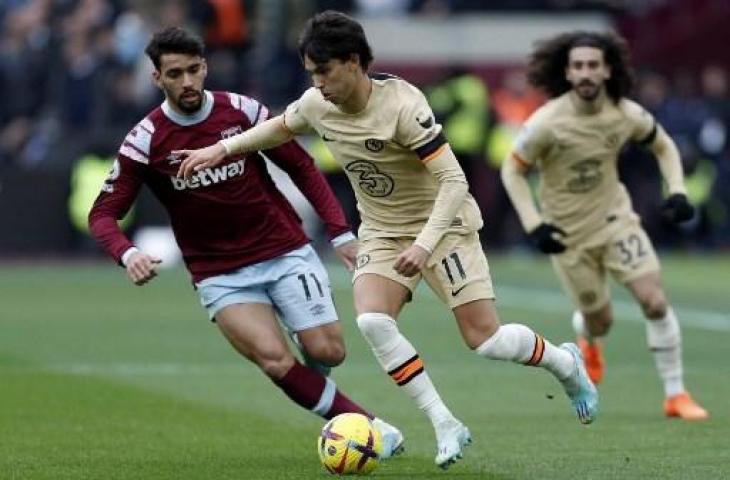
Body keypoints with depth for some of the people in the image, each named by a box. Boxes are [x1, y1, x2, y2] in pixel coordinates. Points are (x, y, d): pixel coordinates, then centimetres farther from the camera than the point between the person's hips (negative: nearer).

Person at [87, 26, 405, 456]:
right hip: (220, 274, -1)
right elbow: (103, 214, -7)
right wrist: (128, 254, -28)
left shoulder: (242, 111, -5)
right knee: (275, 360, -22)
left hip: (287, 254, 1)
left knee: (328, 352, -11)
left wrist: (341, 232, -1)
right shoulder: (146, 141, -8)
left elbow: (302, 167, 5)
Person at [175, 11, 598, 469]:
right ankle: (447, 427, -13)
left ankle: (565, 362, 23)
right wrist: (221, 148, 7)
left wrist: (424, 245, -38)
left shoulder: (402, 105, -28)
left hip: (442, 224, -5)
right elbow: (281, 127, 17)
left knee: (486, 340, -10)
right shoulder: (316, 104, -8)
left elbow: (454, 180, -29)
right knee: (372, 321, -22)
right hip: (383, 233, 5)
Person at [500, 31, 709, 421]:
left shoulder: (627, 115, -13)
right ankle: (587, 334, 49)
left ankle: (675, 395, -2)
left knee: (654, 301, -14)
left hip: (615, 218, 2)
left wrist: (677, 192, -6)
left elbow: (662, 145, 8)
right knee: (600, 320, 8)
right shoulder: (546, 123, -23)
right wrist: (533, 226, -17)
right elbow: (512, 170, -10)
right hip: (568, 234, -2)